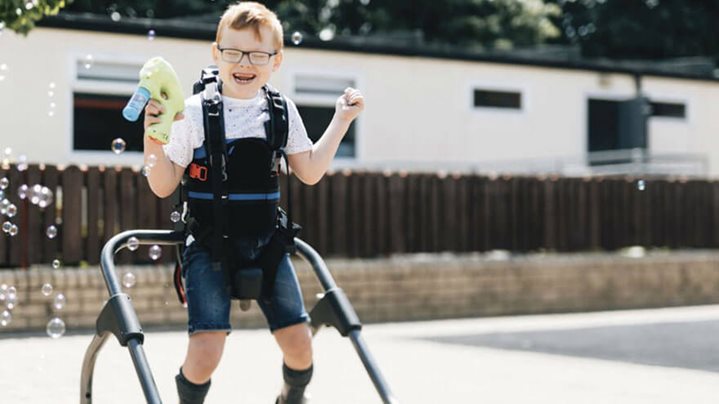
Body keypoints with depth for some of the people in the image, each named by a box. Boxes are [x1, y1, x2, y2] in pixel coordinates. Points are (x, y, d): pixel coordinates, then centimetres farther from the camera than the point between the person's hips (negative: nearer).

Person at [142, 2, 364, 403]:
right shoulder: (194, 113, -7)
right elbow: (164, 186, -4)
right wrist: (154, 137, -20)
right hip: (209, 243, -3)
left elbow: (309, 172, 12)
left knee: (299, 343, 0)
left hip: (266, 241, 3)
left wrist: (341, 121, 8)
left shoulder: (282, 111, 4)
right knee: (205, 351, -17)